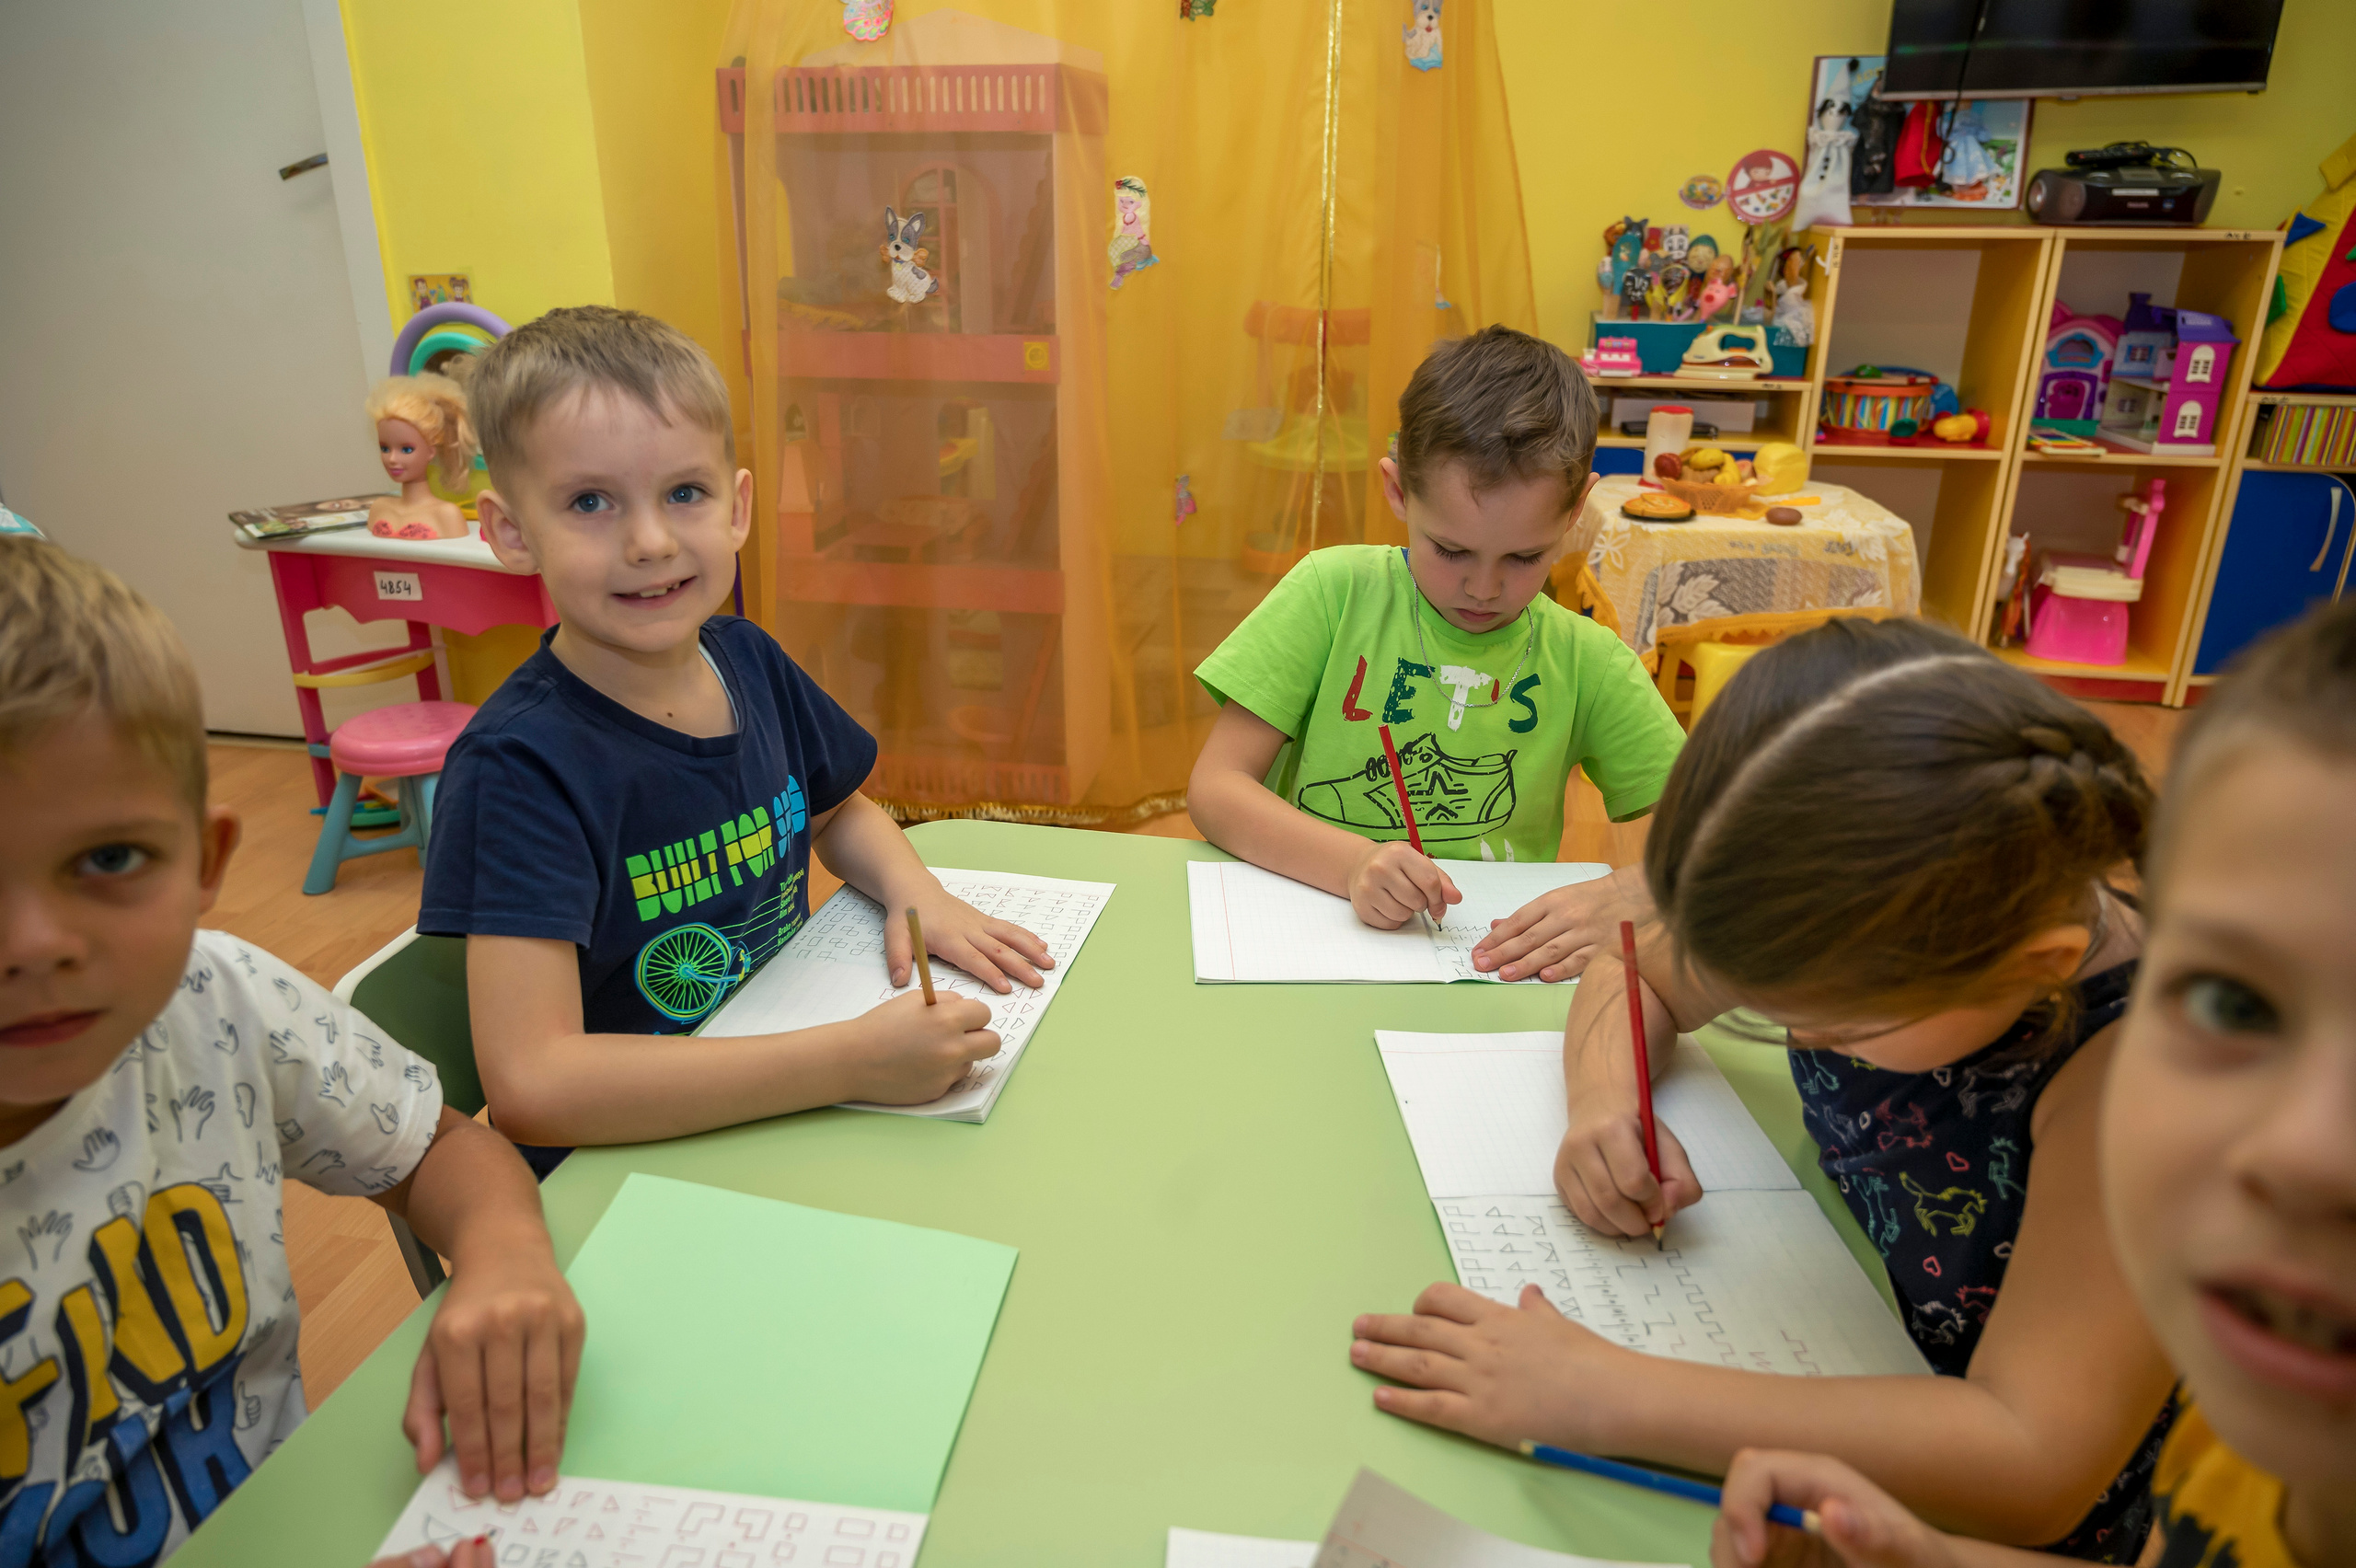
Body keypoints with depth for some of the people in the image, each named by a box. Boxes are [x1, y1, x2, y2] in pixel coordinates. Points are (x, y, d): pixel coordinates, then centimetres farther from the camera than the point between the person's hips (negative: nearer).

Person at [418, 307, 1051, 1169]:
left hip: (785, 1116, 7)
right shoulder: (520, 766, -21)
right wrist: (856, 1062, -33)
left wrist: (916, 893, -4)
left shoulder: (749, 661, -2)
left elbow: (837, 809, 17)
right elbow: (530, 1087, -29)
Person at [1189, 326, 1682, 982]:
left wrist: (1618, 897, -22)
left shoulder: (1586, 663, 0)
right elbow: (1215, 787, -8)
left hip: (1494, 969, 2)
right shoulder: (1336, 591, -4)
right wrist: (1354, 863, -24)